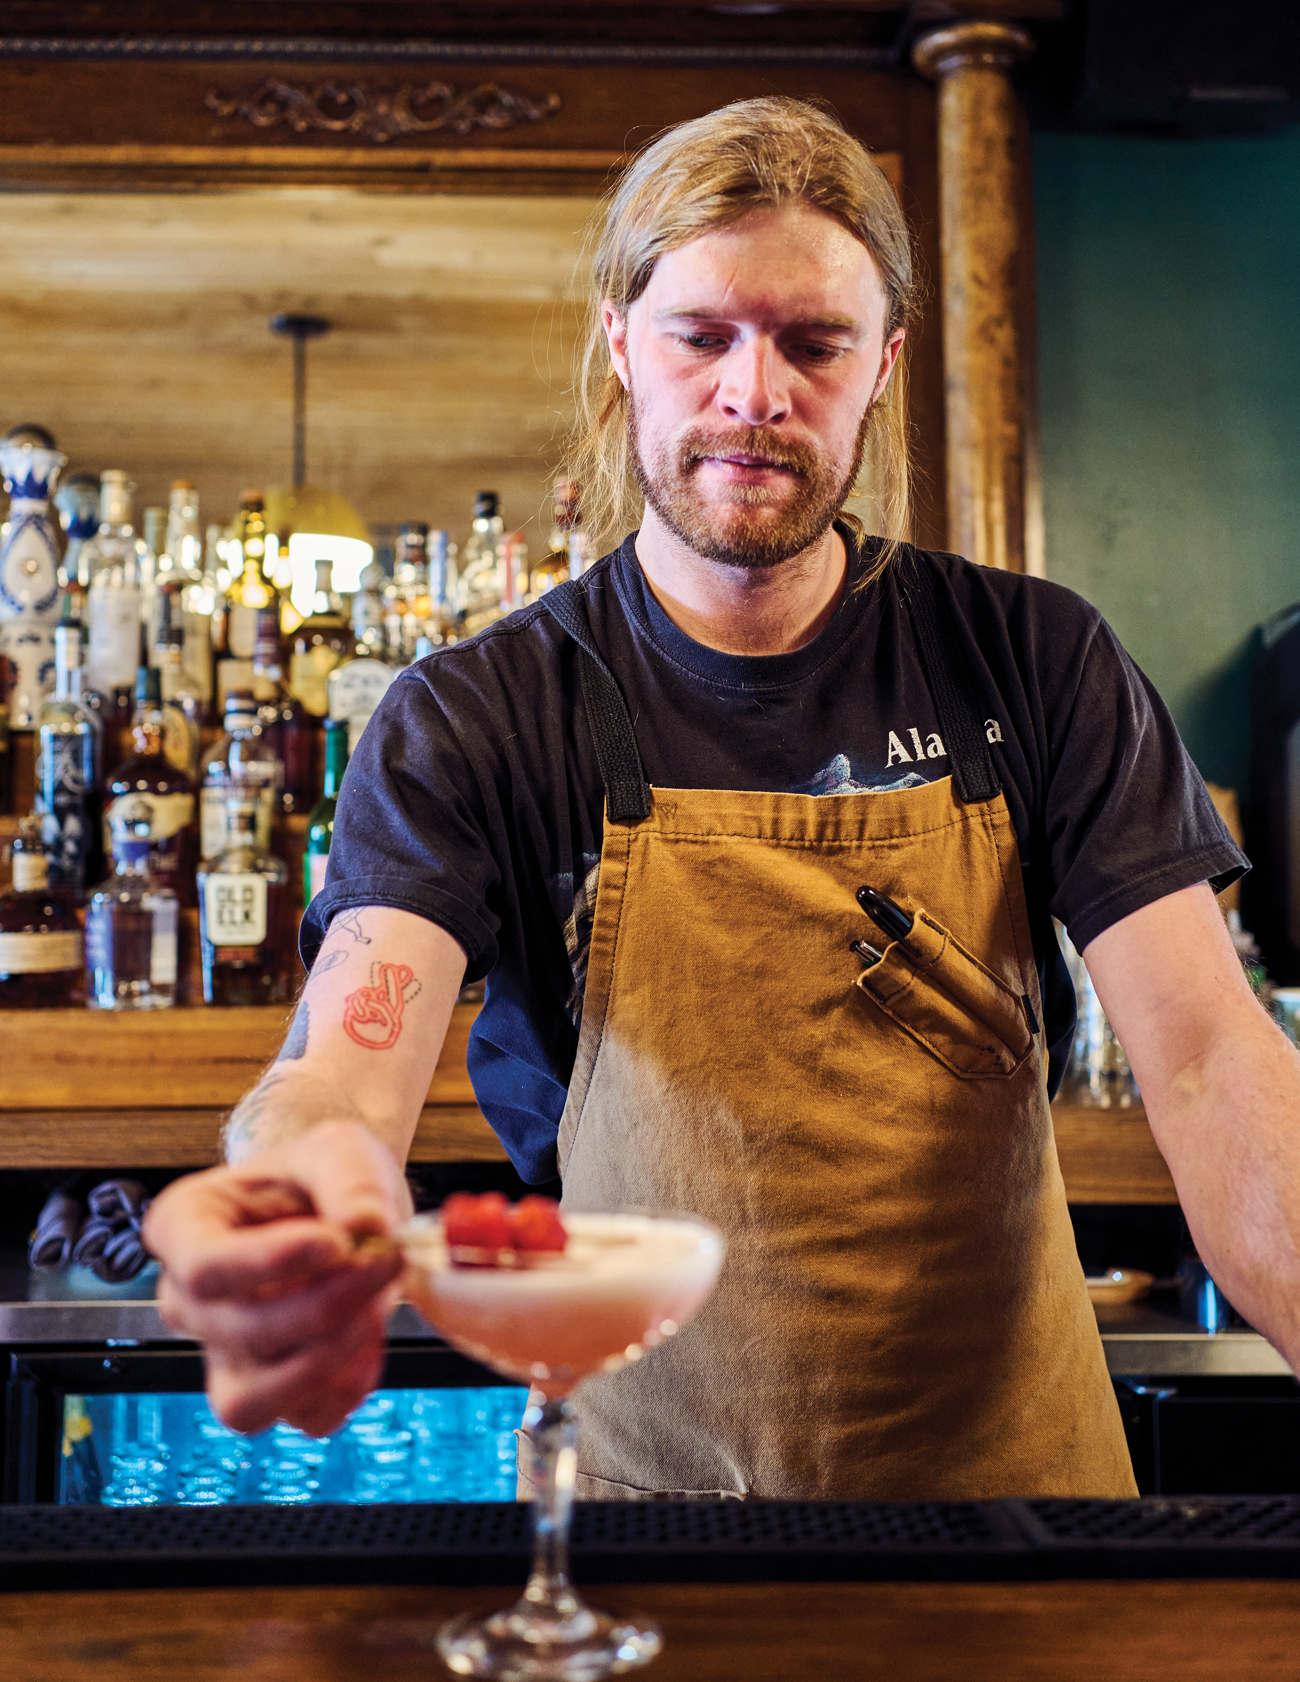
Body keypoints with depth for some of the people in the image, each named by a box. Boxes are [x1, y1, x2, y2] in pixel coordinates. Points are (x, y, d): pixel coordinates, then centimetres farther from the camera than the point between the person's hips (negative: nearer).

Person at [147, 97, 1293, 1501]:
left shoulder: (1036, 664, -6)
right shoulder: (470, 719, -10)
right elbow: (352, 1057, -24)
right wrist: (303, 1163, -49)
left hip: (1011, 1451, 2)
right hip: (648, 1463, -1)